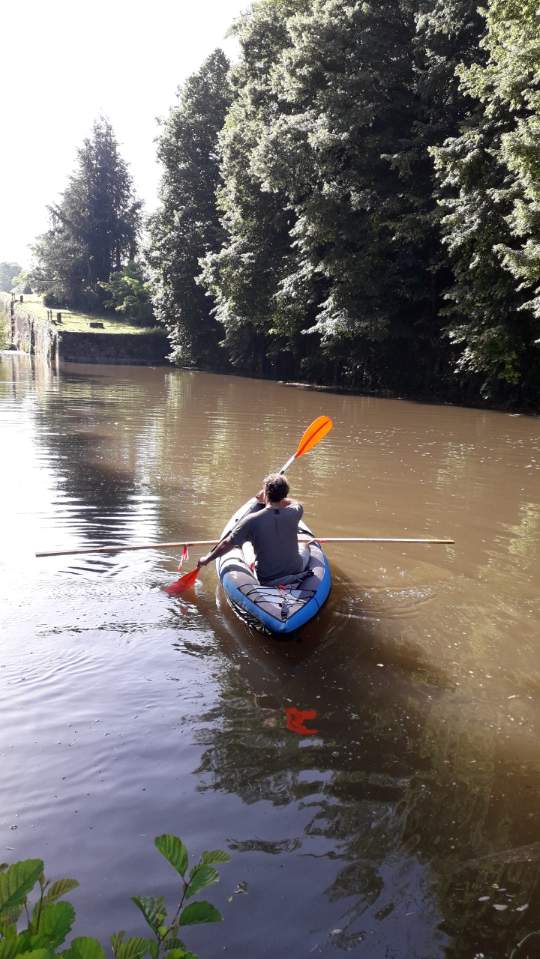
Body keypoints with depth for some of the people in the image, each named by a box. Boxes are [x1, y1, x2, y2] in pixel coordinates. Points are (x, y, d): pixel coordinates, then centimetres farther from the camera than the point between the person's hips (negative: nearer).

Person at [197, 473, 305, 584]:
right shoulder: (293, 513, -16)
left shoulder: (252, 520, -21)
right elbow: (296, 503, 13)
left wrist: (207, 559, 4)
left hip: (265, 581, -1)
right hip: (296, 574, 1)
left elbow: (227, 544, -11)